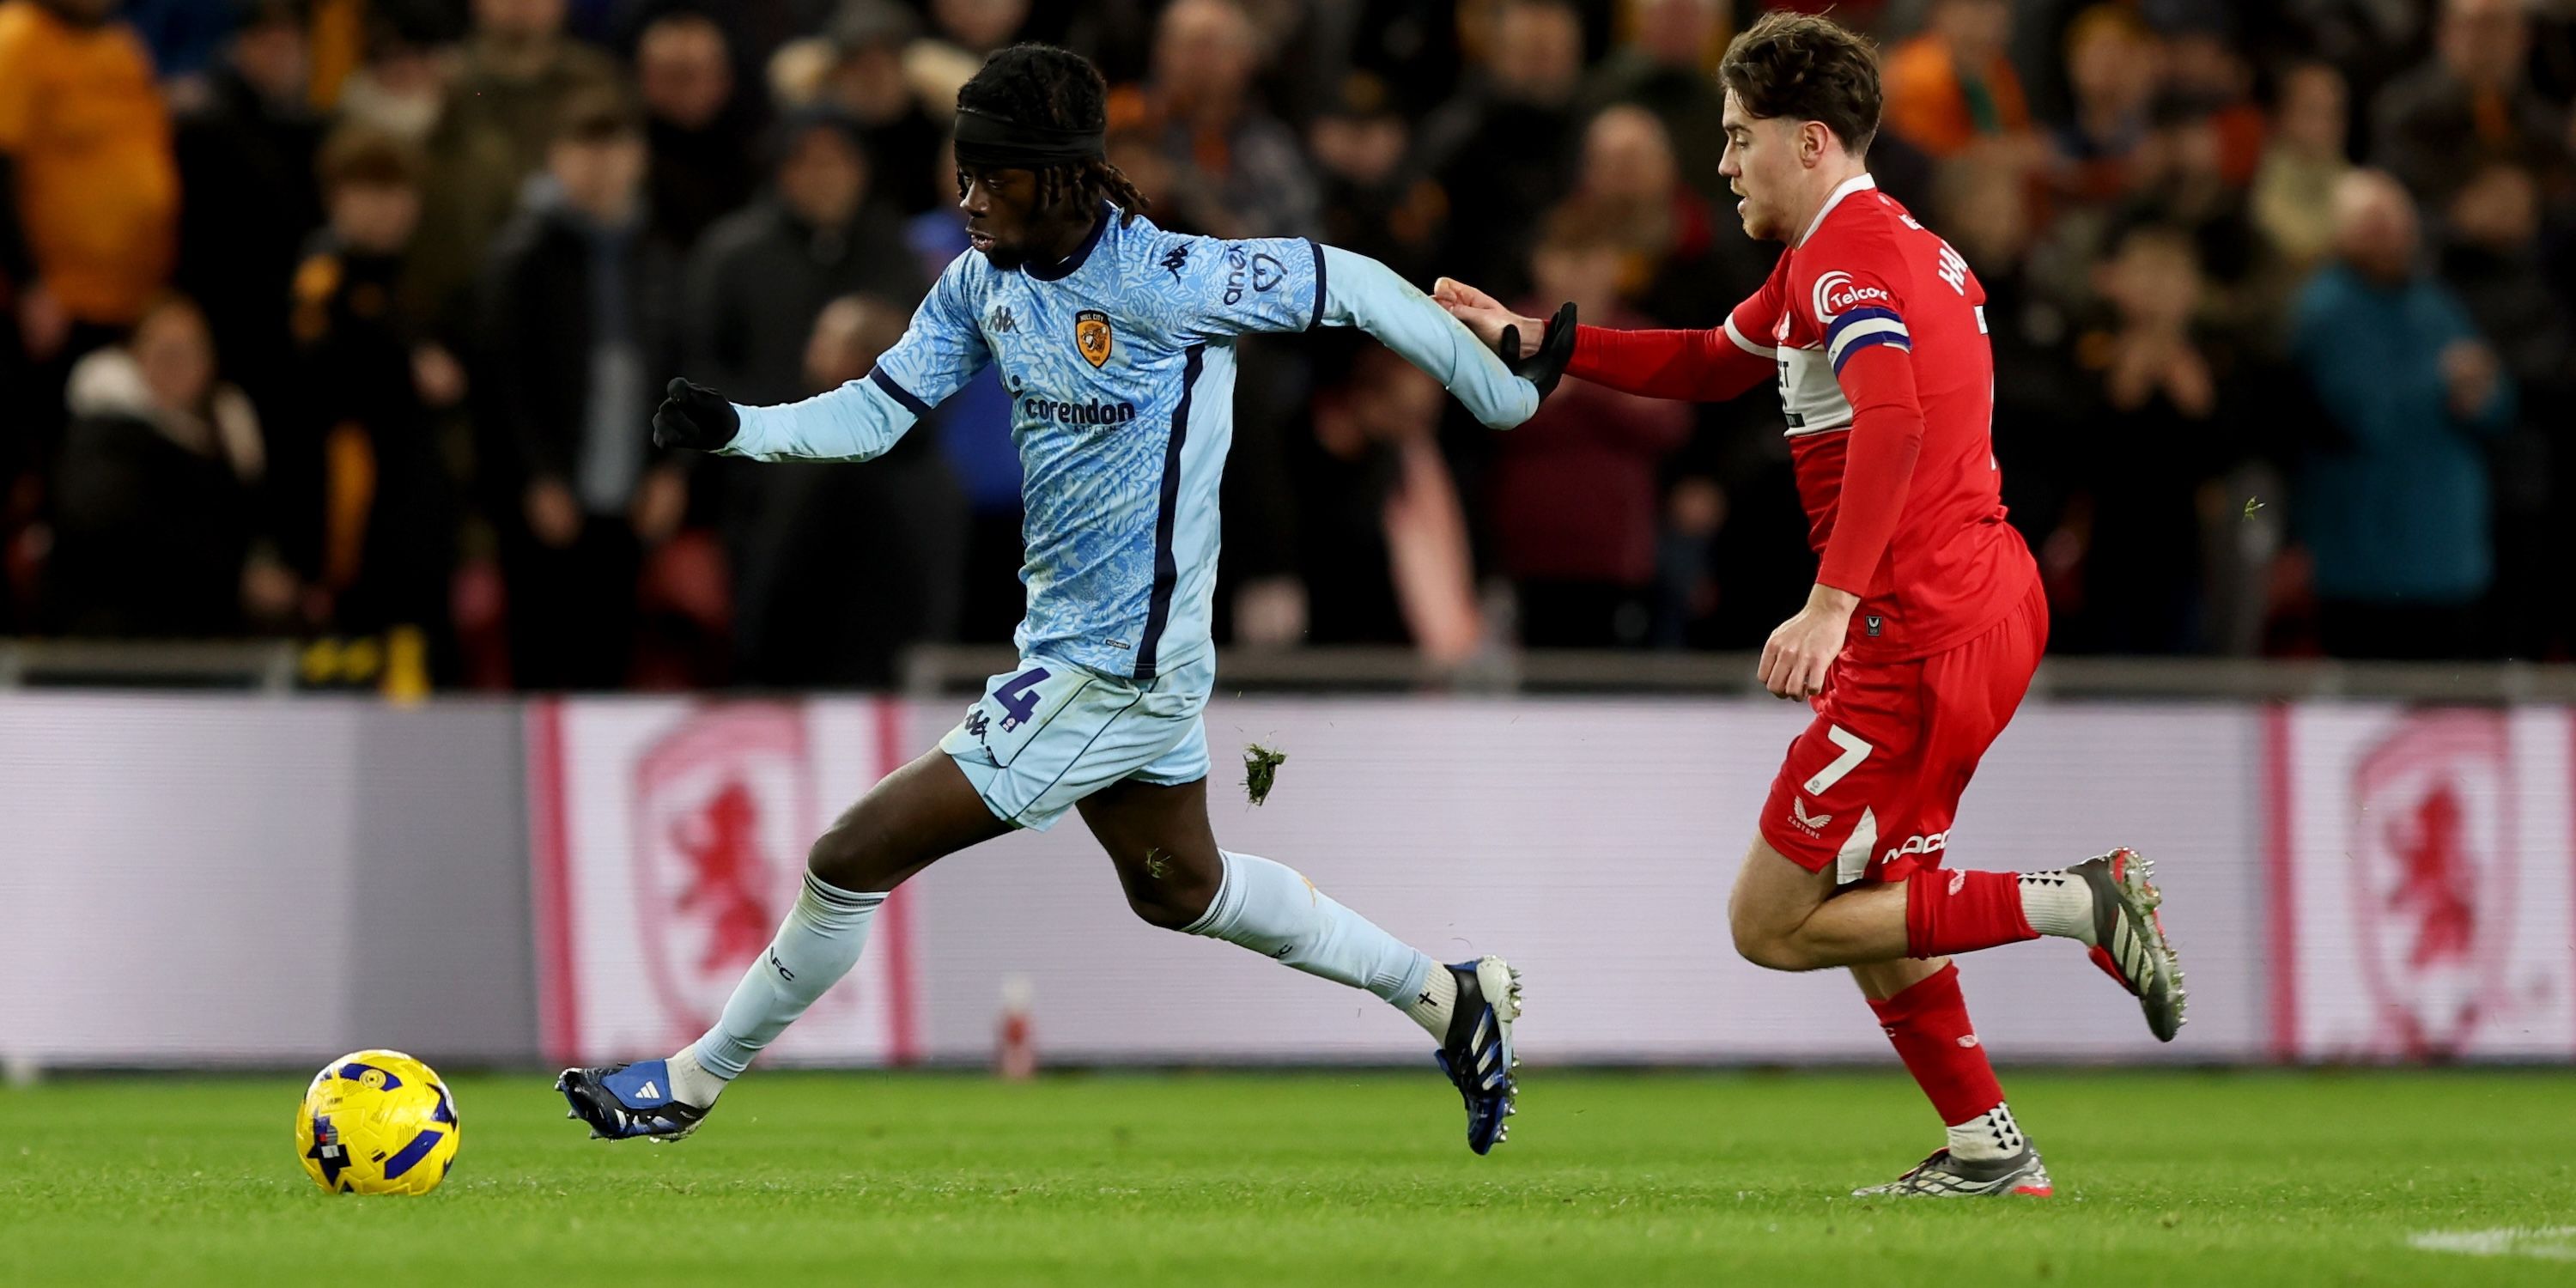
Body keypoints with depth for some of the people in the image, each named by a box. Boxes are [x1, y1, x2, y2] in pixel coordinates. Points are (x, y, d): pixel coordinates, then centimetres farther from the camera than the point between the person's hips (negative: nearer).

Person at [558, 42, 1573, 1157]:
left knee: (852, 857, -7)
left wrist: (1506, 394, -5)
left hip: (1115, 669, -9)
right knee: (1178, 886, 28)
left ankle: (693, 1082, 11)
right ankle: (1450, 998, 40)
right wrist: (735, 429, -16)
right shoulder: (982, 283, -1)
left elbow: (1352, 287, -15)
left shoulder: (1160, 281, -24)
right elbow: (876, 411, 2)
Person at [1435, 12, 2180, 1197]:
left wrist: (1833, 603, -37)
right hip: (1992, 600, 10)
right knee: (1858, 896, 19)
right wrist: (1526, 338, 29)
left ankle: (2076, 901, -12)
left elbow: (1893, 420, -30)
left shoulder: (1846, 250, -12)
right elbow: (1709, 366, 32)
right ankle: (1986, 1151, 17)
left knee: (1771, 925, -5)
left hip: (1919, 630, -10)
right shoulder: (1900, 243, 20)